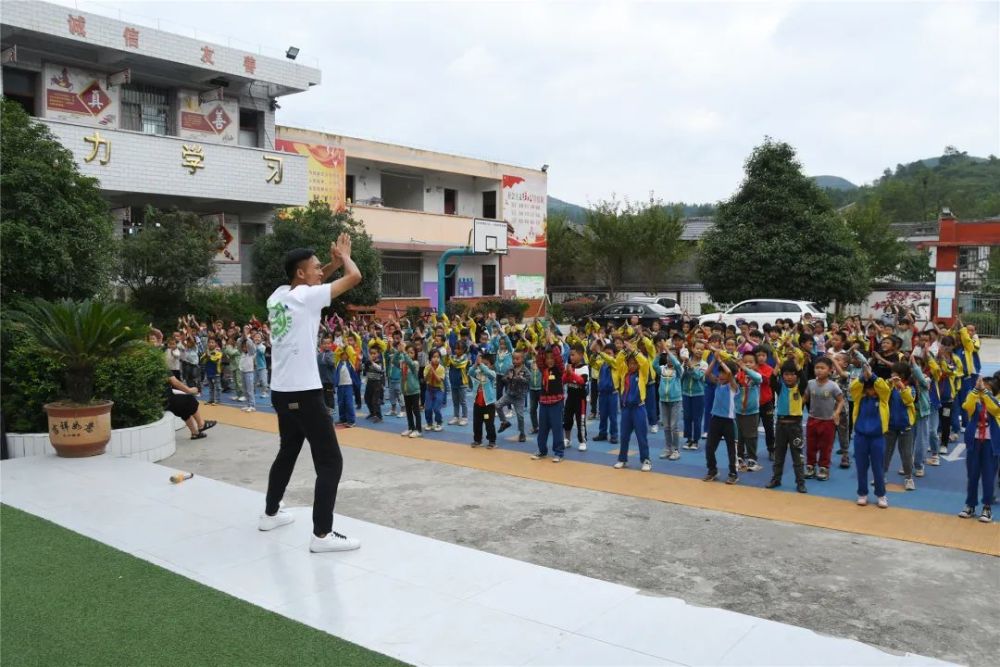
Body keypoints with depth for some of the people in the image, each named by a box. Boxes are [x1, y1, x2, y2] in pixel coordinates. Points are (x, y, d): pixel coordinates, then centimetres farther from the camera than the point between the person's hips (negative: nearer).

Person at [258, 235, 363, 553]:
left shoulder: (278, 295, 9)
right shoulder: (307, 296, -13)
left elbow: (310, 283, 29)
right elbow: (354, 276, -12)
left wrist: (334, 262, 16)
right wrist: (344, 256, 7)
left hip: (281, 391, 9)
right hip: (304, 393, -9)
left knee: (288, 451, 26)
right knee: (331, 461, -4)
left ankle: (271, 514, 39)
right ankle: (322, 534, -4)